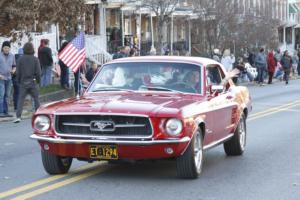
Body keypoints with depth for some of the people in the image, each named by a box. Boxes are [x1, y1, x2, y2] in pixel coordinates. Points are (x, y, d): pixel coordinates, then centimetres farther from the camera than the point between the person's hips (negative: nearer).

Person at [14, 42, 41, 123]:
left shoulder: (21, 59, -2)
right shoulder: (35, 59, -5)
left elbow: (18, 72, 0)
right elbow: (38, 72, -5)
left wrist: (19, 81, 11)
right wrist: (38, 81, 8)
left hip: (23, 82, 0)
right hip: (33, 82, 0)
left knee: (21, 99, -1)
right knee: (36, 99, 10)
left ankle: (18, 117, -12)